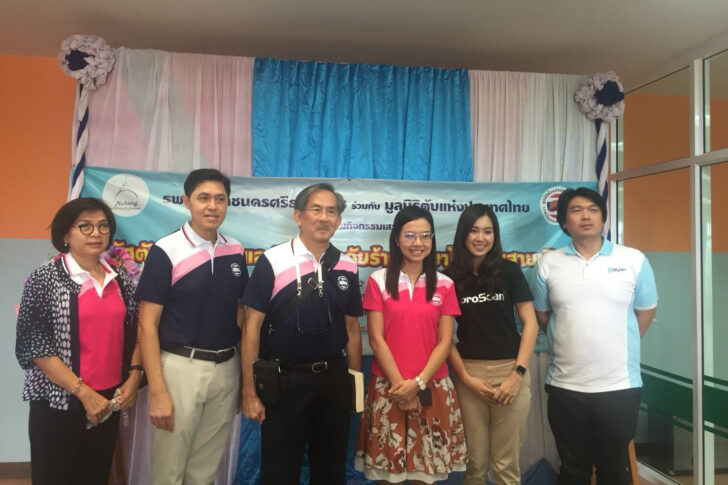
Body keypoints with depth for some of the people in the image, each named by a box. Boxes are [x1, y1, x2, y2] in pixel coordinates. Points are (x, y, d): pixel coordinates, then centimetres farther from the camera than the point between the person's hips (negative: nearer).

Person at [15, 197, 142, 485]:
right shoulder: (45, 279, -7)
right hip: (59, 402, -4)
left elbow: (135, 331, 12)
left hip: (109, 400, 4)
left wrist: (134, 376, -3)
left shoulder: (120, 279, 5)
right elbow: (34, 345, -12)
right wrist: (83, 392, -16)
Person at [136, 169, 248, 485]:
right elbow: (147, 325, -11)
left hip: (226, 369, 4)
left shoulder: (235, 251, 5)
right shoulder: (165, 252, -10)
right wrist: (157, 391, -15)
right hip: (180, 368, -4)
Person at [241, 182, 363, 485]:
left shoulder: (347, 268, 2)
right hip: (283, 379, -3)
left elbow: (352, 329, 8)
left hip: (333, 378, 4)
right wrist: (249, 390, -10)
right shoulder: (272, 261, -10)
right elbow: (253, 325, -9)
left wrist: (356, 384, 9)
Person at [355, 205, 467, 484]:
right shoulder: (379, 281, 0)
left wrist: (418, 382, -10)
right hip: (388, 387, -1)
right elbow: (376, 339, -3)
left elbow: (445, 342, 1)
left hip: (432, 388, 2)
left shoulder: (444, 285, 5)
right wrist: (400, 384, -9)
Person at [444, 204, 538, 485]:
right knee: (475, 462, 10)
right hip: (468, 373, 1)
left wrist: (518, 374, -8)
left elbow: (530, 324, 0)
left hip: (509, 370, 0)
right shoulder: (450, 278, 2)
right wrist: (465, 377, -4)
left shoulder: (509, 271, 1)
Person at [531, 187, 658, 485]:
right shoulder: (548, 263, 1)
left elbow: (646, 311, 9)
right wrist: (571, 344, 9)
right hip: (565, 385, 1)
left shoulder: (634, 260, -2)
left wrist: (620, 348, 7)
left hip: (620, 385, 0)